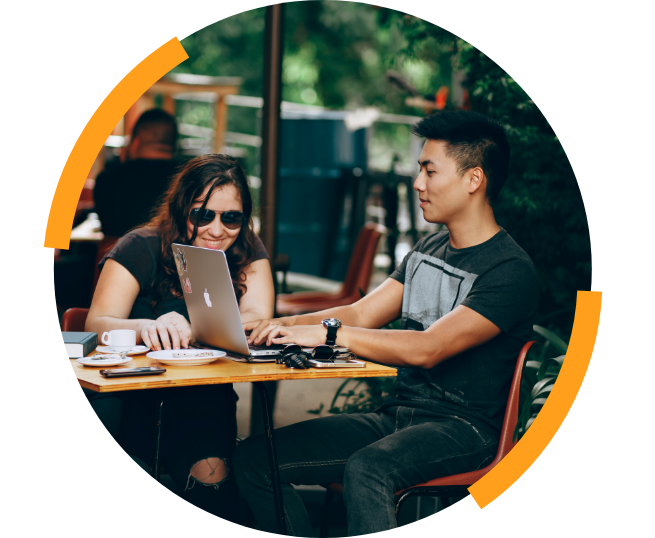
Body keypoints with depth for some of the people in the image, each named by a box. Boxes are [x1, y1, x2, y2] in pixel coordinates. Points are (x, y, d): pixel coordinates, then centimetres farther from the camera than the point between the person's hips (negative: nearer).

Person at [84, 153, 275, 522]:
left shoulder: (248, 252, 5)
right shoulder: (142, 249, -4)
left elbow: (258, 320, -10)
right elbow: (97, 325, -14)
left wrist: (188, 329, -29)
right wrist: (146, 328, -38)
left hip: (202, 396, 1)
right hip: (129, 391, -1)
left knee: (209, 470, -30)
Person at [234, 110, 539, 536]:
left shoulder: (511, 271, -12)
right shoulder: (428, 251, 17)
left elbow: (428, 349, -23)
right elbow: (360, 314, 12)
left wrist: (328, 333, -25)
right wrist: (281, 325, -4)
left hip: (463, 427, -8)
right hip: (397, 416, 8)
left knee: (366, 469, -39)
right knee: (255, 457, -8)